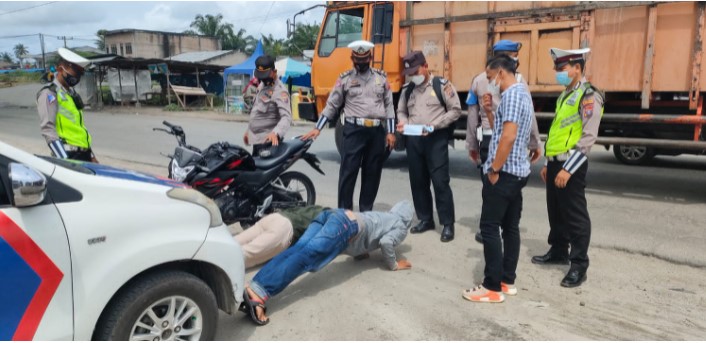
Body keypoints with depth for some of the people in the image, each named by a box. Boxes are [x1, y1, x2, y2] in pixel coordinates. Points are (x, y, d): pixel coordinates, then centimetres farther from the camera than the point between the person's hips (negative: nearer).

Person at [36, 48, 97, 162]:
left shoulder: (71, 92, 19)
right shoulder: (49, 93, -7)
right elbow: (47, 129, -15)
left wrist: (91, 155, 21)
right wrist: (64, 160, -22)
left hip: (83, 152, 9)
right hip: (68, 155, -9)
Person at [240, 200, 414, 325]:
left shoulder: (383, 216, 40)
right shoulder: (401, 226, 18)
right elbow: (386, 242, -2)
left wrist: (363, 250, 47)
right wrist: (393, 265, 12)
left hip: (332, 214, 7)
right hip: (347, 226, -7)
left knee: (297, 250, -15)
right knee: (306, 257, -24)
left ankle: (254, 291, -34)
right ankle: (257, 294, -42)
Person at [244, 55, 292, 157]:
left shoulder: (280, 91, -18)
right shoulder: (262, 85, 13)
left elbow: (286, 117, -30)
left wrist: (275, 133, -47)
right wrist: (249, 130, 24)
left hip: (268, 140, -10)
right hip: (256, 138, 10)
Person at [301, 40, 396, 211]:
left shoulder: (381, 77, 10)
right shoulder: (345, 79, 5)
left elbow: (389, 105, 10)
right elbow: (332, 105, 5)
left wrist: (391, 132, 3)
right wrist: (317, 128, -2)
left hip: (377, 131, 3)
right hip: (354, 130, -2)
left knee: (372, 173, 8)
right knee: (348, 172, -3)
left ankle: (366, 212, 19)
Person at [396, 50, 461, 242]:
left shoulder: (442, 85, -4)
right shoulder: (407, 89, 13)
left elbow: (455, 110, -5)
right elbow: (401, 111, 22)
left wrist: (434, 125, -15)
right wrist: (403, 122, -2)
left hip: (436, 139, -5)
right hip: (413, 139, 6)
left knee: (440, 181, -5)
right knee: (418, 181, 10)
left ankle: (447, 224, 5)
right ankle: (425, 219, 23)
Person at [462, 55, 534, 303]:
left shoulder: (512, 95, -15)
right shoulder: (522, 93, 18)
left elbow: (508, 136, -25)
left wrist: (494, 169, -19)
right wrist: (488, 109, 11)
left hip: (504, 172, -11)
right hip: (517, 172, 11)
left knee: (490, 227, -5)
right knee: (510, 227, 12)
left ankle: (493, 287, -1)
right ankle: (507, 280, 20)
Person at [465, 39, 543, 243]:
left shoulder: (478, 80, 9)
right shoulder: (517, 79, -4)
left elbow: (472, 116, 9)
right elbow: (528, 114, -7)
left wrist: (471, 144, 15)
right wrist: (535, 143, -1)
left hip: (488, 139, 3)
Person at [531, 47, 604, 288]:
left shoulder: (589, 96, -11)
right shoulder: (565, 96, 17)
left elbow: (588, 137, -18)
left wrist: (568, 169, -21)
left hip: (571, 165, -9)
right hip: (555, 162, 9)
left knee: (575, 216, -1)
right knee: (556, 212, 17)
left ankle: (579, 265, 8)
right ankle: (558, 252, 32)